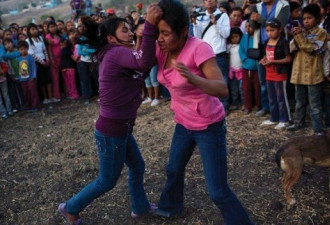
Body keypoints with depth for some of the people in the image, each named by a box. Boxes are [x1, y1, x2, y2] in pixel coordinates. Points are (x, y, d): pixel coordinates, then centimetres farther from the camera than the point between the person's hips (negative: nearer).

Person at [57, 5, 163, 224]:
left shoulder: (117, 55, 11)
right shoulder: (116, 53, -21)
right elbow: (144, 63, -39)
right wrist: (150, 25, -45)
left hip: (121, 128, 9)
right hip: (111, 132, -9)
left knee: (137, 167, 24)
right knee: (107, 182, 11)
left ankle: (140, 207, 44)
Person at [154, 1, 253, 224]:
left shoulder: (199, 48, -28)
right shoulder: (162, 48, -7)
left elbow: (222, 89, -34)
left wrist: (192, 78, -51)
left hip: (209, 126, -7)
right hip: (184, 124, 7)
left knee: (218, 191, -4)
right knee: (174, 170, 27)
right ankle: (170, 207, 54)